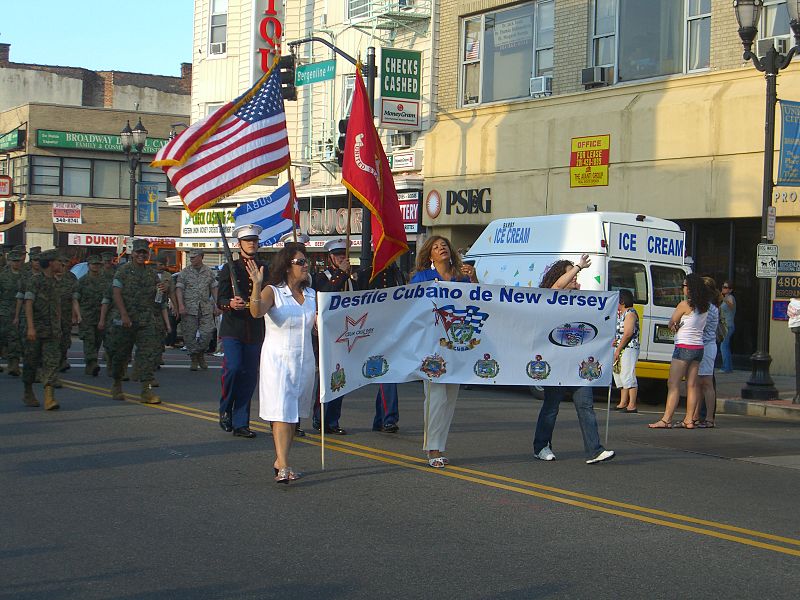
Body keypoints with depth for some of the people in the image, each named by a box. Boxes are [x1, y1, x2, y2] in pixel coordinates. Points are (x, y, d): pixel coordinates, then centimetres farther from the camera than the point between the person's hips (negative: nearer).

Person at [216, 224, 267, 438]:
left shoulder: (264, 269, 11)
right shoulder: (229, 269, 4)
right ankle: (225, 410, 5)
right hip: (233, 329, -3)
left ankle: (241, 423, 9)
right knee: (233, 368, -19)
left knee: (250, 376, 2)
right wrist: (230, 304, -23)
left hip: (256, 331, 3)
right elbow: (220, 300, -3)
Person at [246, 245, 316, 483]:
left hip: (305, 360, 6)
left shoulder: (311, 295, 10)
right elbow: (256, 312, -25)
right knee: (282, 413, -13)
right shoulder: (272, 292, -6)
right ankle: (284, 468, -17)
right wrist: (256, 285, -38)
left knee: (294, 414, 10)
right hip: (278, 359, -5)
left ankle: (280, 461, 21)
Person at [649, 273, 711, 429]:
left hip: (684, 347, -7)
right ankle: (689, 420, 10)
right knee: (692, 385, 9)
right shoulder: (705, 307, 8)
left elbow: (671, 324, -2)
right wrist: (680, 325, 2)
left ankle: (666, 420, -10)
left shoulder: (684, 305, -12)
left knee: (673, 384, -7)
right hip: (698, 347, 7)